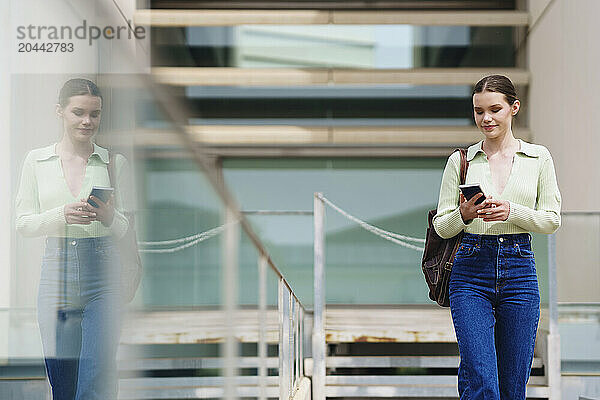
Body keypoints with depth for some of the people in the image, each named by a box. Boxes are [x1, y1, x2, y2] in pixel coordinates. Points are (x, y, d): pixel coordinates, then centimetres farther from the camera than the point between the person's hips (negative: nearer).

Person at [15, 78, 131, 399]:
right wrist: (63, 215, -14)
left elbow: (123, 229, 9)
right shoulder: (36, 161, 8)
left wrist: (109, 216, -15)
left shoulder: (114, 163, 6)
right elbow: (23, 223, 4)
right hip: (56, 271, 1)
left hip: (102, 272, -1)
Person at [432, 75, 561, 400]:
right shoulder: (460, 160, 6)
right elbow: (442, 226, 6)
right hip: (471, 273, -1)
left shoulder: (538, 157, 8)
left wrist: (511, 211, -14)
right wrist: (464, 215, -15)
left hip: (520, 271, 2)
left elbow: (552, 219, 3)